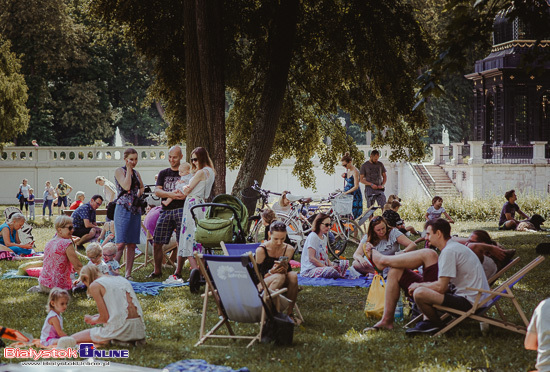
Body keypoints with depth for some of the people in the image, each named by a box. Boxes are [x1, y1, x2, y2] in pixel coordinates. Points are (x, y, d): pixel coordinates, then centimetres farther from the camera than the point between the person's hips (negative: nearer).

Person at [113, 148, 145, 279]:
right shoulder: (119, 171, -3)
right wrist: (129, 170, -10)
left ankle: (128, 274, 8)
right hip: (123, 209, -6)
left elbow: (142, 187, 30)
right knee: (121, 243, -14)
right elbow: (126, 186, -17)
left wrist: (140, 192, 8)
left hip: (136, 210, 7)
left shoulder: (136, 173, 16)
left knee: (132, 244, 4)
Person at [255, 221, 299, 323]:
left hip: (283, 284, 4)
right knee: (280, 276, -35)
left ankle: (289, 313, -20)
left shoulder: (289, 249, -1)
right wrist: (271, 272, -32)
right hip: (262, 286, -4)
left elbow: (287, 270, -3)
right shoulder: (261, 250, -13)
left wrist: (285, 268, -27)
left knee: (293, 275, -28)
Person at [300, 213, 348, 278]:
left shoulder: (324, 237, 16)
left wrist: (331, 265, -4)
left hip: (322, 266, 9)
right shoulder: (313, 237, -13)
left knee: (345, 263, 3)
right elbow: (311, 258, -19)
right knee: (331, 271, -35)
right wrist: (327, 267, -21)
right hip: (309, 270, -9)